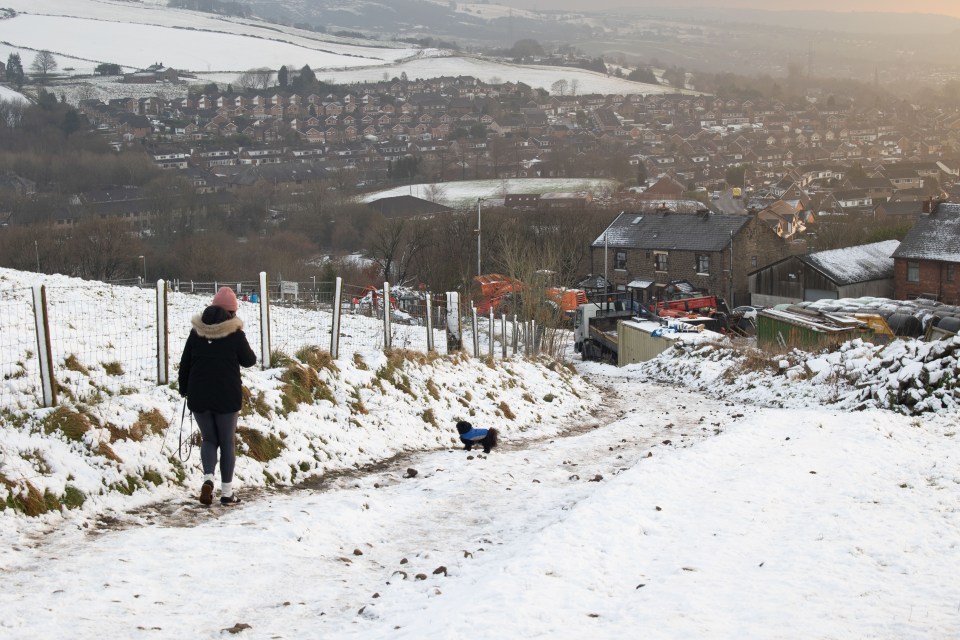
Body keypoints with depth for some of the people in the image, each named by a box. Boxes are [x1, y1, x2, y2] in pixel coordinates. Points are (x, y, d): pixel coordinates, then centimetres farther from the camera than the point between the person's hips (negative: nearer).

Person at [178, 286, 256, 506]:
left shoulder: (196, 332, 1)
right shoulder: (235, 334, -10)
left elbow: (184, 363, 6)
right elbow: (249, 361, 1)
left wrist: (184, 389, 17)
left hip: (199, 398, 3)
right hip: (227, 398, -3)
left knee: (209, 439, 16)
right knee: (227, 443, 10)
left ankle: (208, 478, -9)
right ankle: (227, 492, 10)